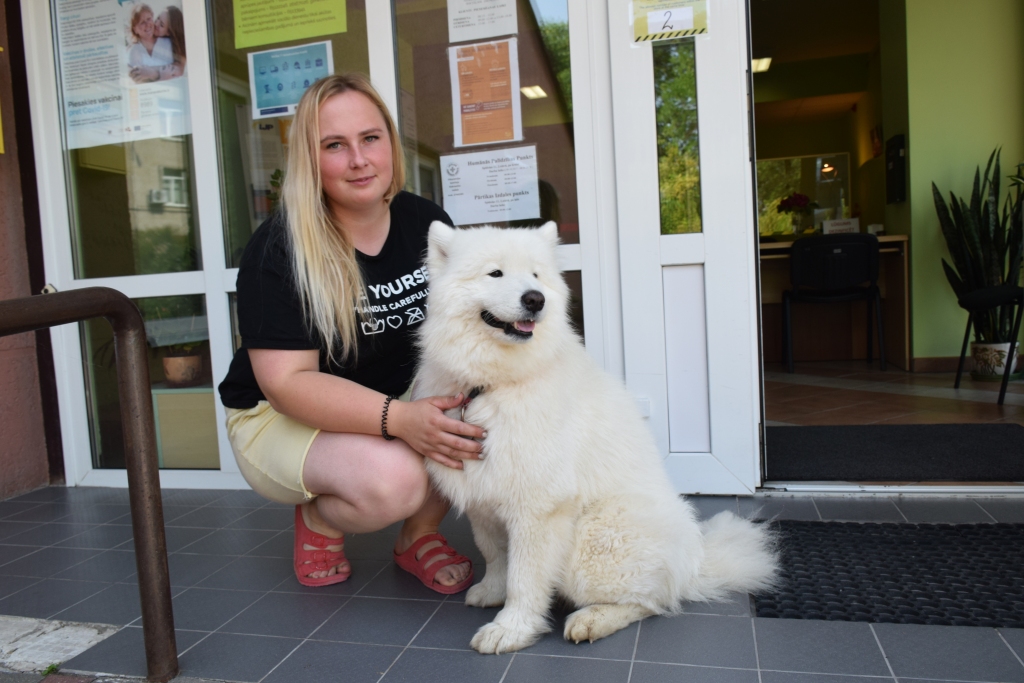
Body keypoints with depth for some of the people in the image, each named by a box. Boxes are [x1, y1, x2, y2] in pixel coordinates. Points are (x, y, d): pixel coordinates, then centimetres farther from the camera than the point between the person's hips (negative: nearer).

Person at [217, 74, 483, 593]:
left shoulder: (426, 222, -3)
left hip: (407, 403, 6)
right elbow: (287, 382, -23)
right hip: (281, 418, -5)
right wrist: (399, 418, -37)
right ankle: (318, 520, 3)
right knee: (393, 478, -34)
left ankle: (419, 533, 5)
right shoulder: (279, 250, -19)